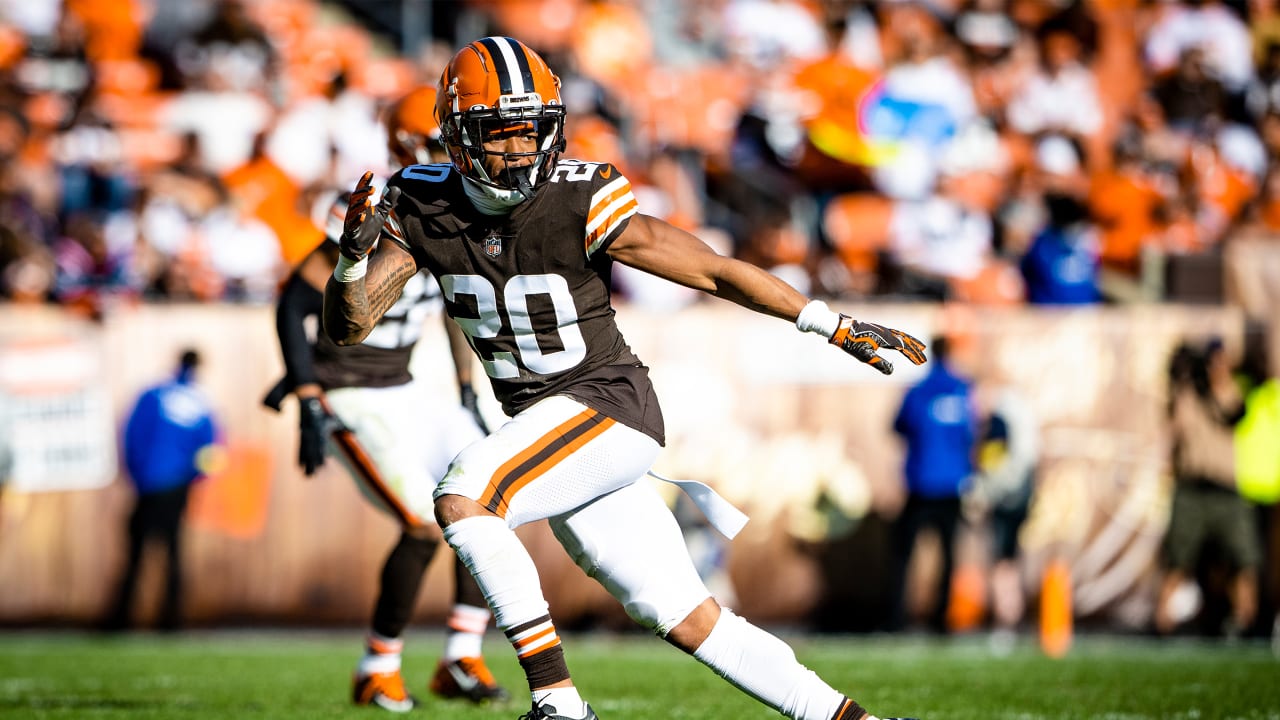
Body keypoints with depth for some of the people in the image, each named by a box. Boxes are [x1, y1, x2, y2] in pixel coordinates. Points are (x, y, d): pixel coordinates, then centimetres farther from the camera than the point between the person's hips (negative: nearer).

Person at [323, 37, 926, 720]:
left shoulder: (579, 202, -18)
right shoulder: (422, 207, -4)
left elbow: (715, 271, -11)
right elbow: (347, 326, -5)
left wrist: (837, 327, -10)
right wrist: (354, 256, -27)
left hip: (609, 407, -6)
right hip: (541, 429, 6)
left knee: (461, 498, -27)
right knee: (688, 620, 6)